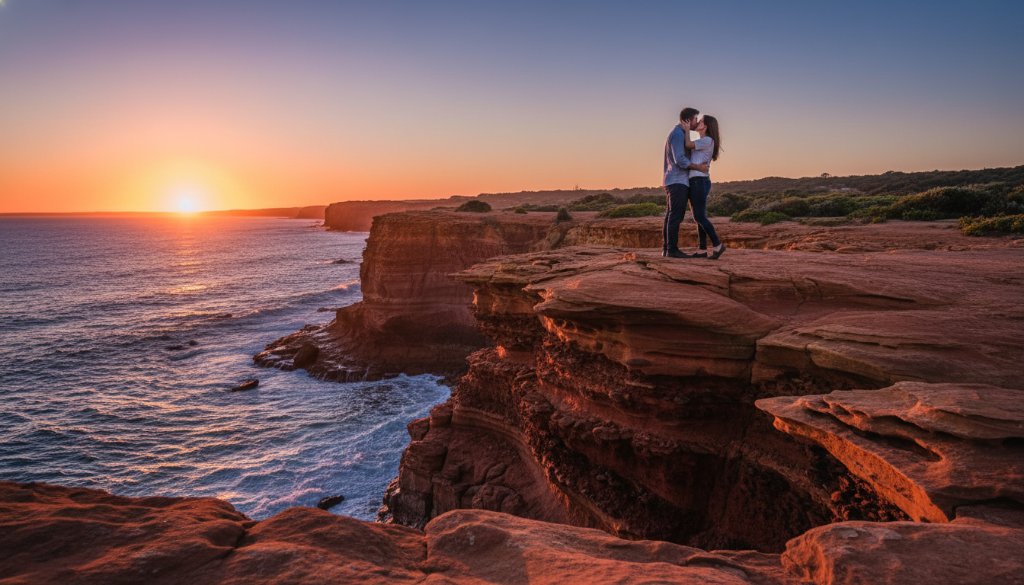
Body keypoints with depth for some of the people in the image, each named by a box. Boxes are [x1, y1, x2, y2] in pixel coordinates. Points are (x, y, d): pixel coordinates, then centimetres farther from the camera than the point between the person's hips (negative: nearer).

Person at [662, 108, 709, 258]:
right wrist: (698, 167, -11)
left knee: (671, 216, 7)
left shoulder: (676, 133, 21)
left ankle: (666, 248, 8)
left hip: (672, 181, 10)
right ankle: (672, 249, -11)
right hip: (678, 182, -10)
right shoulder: (678, 134, -12)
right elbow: (680, 160, -19)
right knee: (676, 216, -10)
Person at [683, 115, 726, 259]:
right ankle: (702, 250, 5)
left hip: (699, 182, -9)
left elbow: (688, 145, -13)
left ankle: (717, 245, -8)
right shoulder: (701, 142, 22)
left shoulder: (707, 140, -6)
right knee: (699, 217, 5)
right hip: (695, 183, 9)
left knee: (700, 217, -12)